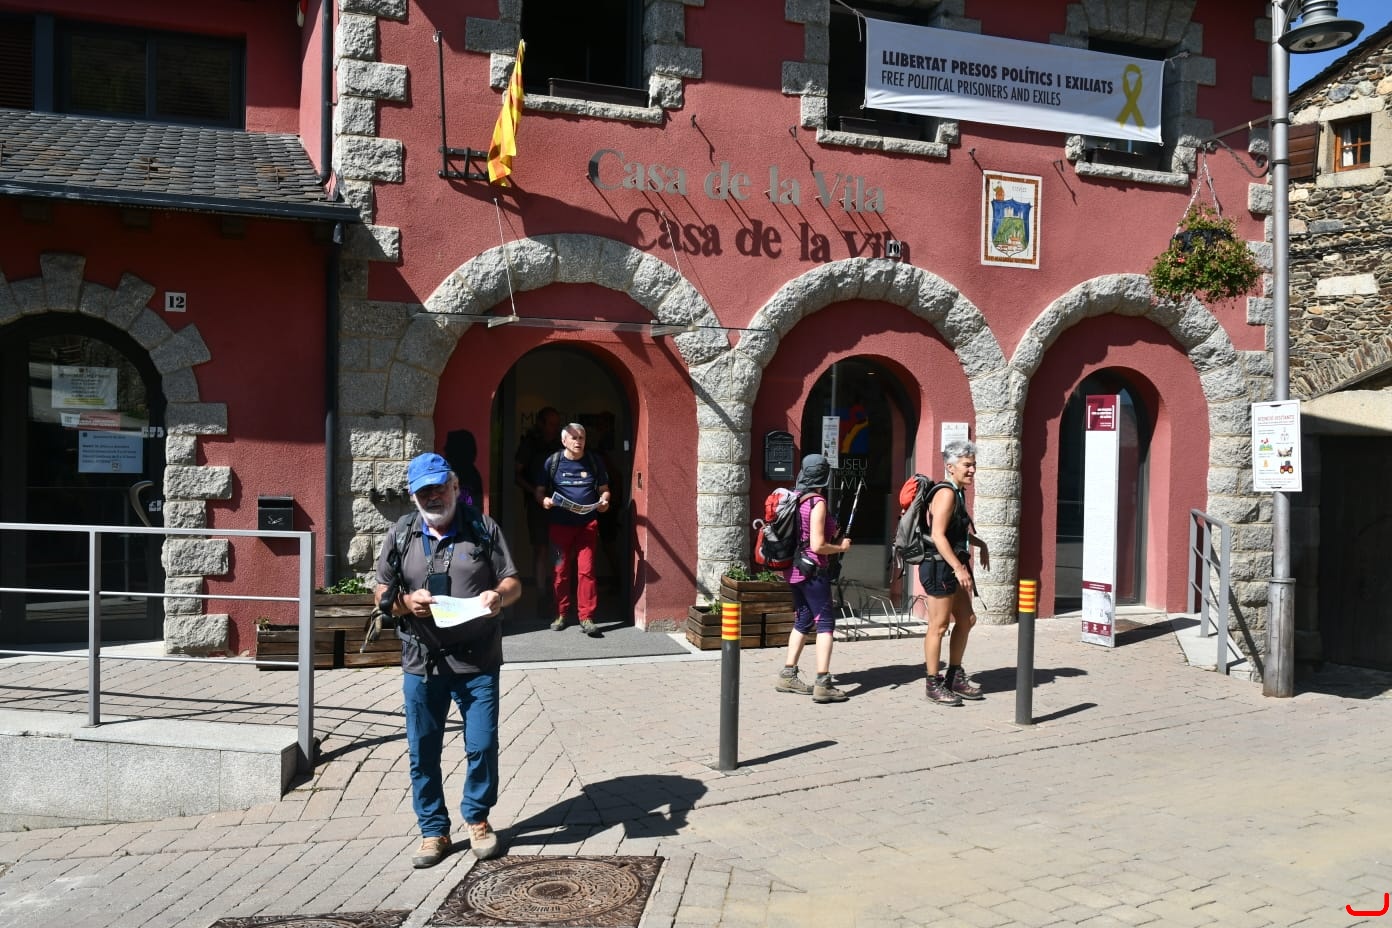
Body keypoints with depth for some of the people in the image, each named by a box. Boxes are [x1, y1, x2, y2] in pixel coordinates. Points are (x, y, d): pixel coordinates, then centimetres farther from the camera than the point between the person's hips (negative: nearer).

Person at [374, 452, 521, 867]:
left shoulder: (483, 529, 2)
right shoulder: (400, 536, 6)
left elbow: (513, 582, 4)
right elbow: (382, 593, 10)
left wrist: (499, 595, -19)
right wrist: (405, 603, -12)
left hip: (478, 663, -1)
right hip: (421, 663, 2)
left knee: (482, 746, 4)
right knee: (423, 752, 8)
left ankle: (477, 818, 28)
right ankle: (434, 830, 26)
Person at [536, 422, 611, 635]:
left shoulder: (594, 462, 6)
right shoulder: (552, 462, 2)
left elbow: (604, 489, 14)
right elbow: (539, 491, 7)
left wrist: (604, 501, -8)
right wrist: (544, 500, -16)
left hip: (587, 524, 0)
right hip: (560, 524, 0)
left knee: (586, 570, -7)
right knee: (560, 570, 6)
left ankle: (586, 617, -1)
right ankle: (561, 614, 20)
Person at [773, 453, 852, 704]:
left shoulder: (794, 498, 7)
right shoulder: (817, 503, -16)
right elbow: (817, 546, -21)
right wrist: (841, 547, -4)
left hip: (795, 569, 8)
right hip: (813, 570, -8)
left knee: (803, 621, 18)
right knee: (825, 623, -2)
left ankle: (788, 676, 21)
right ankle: (822, 684, -5)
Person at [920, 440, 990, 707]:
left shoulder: (958, 493, 15)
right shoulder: (946, 493, -16)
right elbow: (938, 535, -24)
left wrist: (980, 544, 25)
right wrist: (959, 569, -26)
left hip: (954, 567, 10)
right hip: (939, 566, -10)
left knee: (966, 620, 16)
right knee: (939, 626, -3)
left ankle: (955, 677, 27)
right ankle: (934, 685, 5)